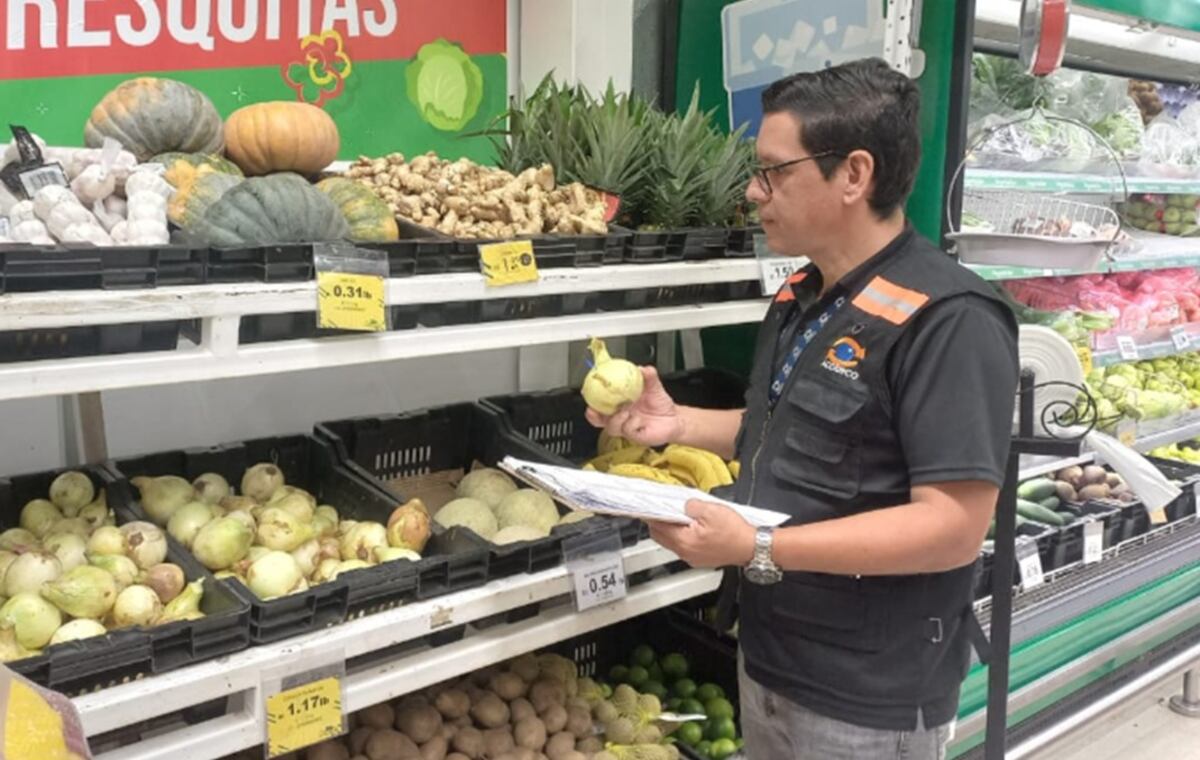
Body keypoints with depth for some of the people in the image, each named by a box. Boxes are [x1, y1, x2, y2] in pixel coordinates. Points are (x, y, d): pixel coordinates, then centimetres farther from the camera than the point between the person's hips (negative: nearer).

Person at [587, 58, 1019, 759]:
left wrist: (758, 549, -29)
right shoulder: (800, 297, 6)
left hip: (869, 700, -8)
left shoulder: (948, 320, -22)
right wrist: (680, 424, 4)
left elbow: (953, 528, -26)